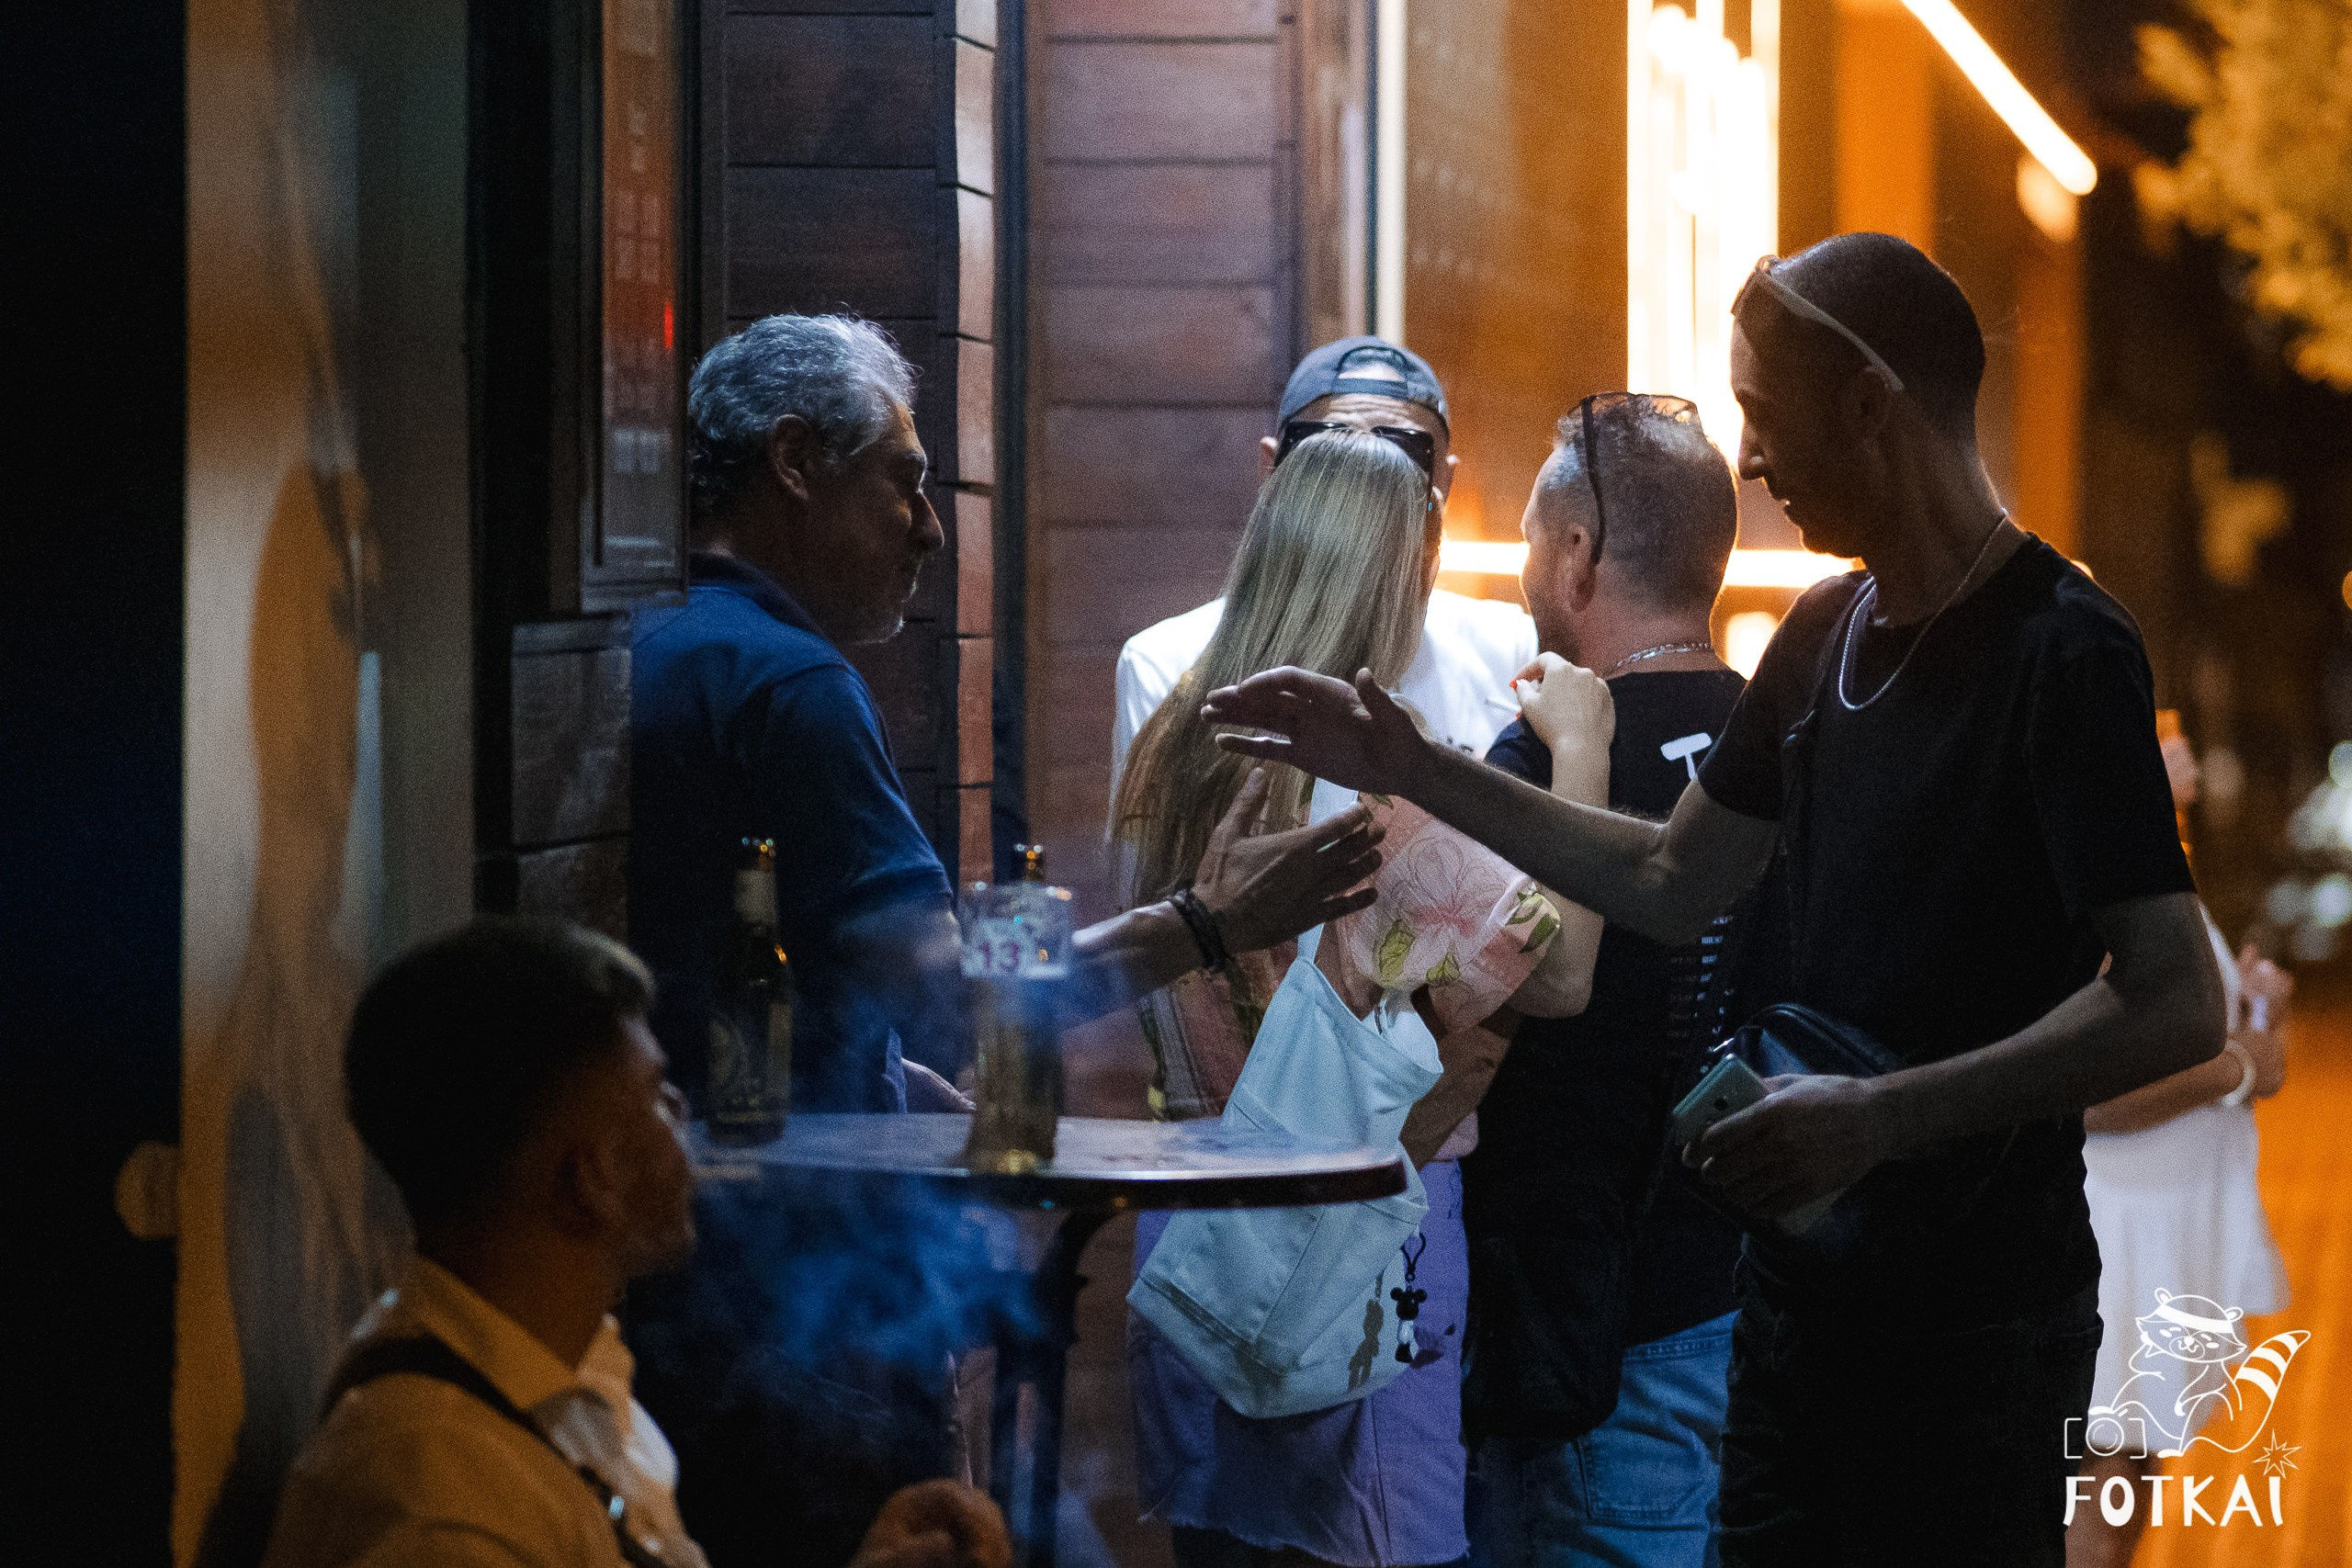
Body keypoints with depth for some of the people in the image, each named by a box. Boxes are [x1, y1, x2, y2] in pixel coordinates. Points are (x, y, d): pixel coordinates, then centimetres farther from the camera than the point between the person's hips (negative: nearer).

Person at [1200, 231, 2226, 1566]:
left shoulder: (2063, 653, -17)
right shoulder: (1827, 634, 10)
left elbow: (2176, 1005, -23)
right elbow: (1673, 882, 20)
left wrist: (1881, 1117, -27)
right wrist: (1412, 770, 16)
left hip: (1973, 1311, -8)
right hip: (1805, 1275, 8)